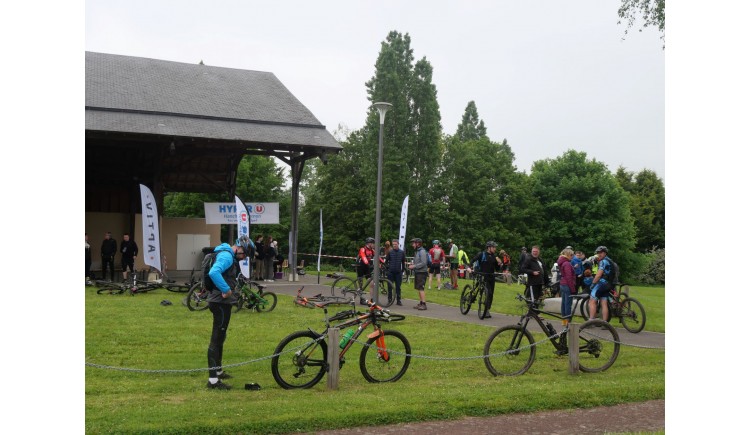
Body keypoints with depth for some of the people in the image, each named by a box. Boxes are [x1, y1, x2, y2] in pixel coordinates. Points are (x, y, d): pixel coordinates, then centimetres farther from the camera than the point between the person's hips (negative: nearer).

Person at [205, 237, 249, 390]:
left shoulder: (228, 255, 16)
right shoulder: (226, 255, -17)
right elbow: (213, 273, -34)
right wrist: (226, 290, -27)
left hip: (222, 301, 11)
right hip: (221, 302, -11)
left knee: (219, 337, 22)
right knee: (217, 339, -9)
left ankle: (217, 371, 37)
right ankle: (213, 380, -7)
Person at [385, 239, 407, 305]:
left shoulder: (402, 252, 4)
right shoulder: (390, 252, 1)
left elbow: (403, 262, 11)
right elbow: (386, 261, 9)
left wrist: (403, 271, 7)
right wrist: (387, 267, -3)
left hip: (398, 272, 0)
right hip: (391, 272, 0)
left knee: (398, 287, 3)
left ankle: (398, 300, 8)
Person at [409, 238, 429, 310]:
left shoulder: (422, 251, -14)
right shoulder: (416, 251, 16)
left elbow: (423, 263, -21)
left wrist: (414, 266, -19)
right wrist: (412, 264, 6)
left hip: (422, 272, -10)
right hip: (417, 272, 10)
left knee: (421, 288, -12)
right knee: (418, 288, 11)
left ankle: (424, 304, -12)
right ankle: (421, 303, 17)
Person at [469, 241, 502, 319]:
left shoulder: (493, 257, 12)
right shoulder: (482, 254, -4)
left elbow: (497, 269, 14)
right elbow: (473, 260, -10)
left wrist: (499, 263, -5)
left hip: (491, 277, 6)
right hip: (483, 277, -6)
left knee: (491, 294, 6)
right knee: (488, 293, -19)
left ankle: (487, 310, 17)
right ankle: (486, 311, -16)